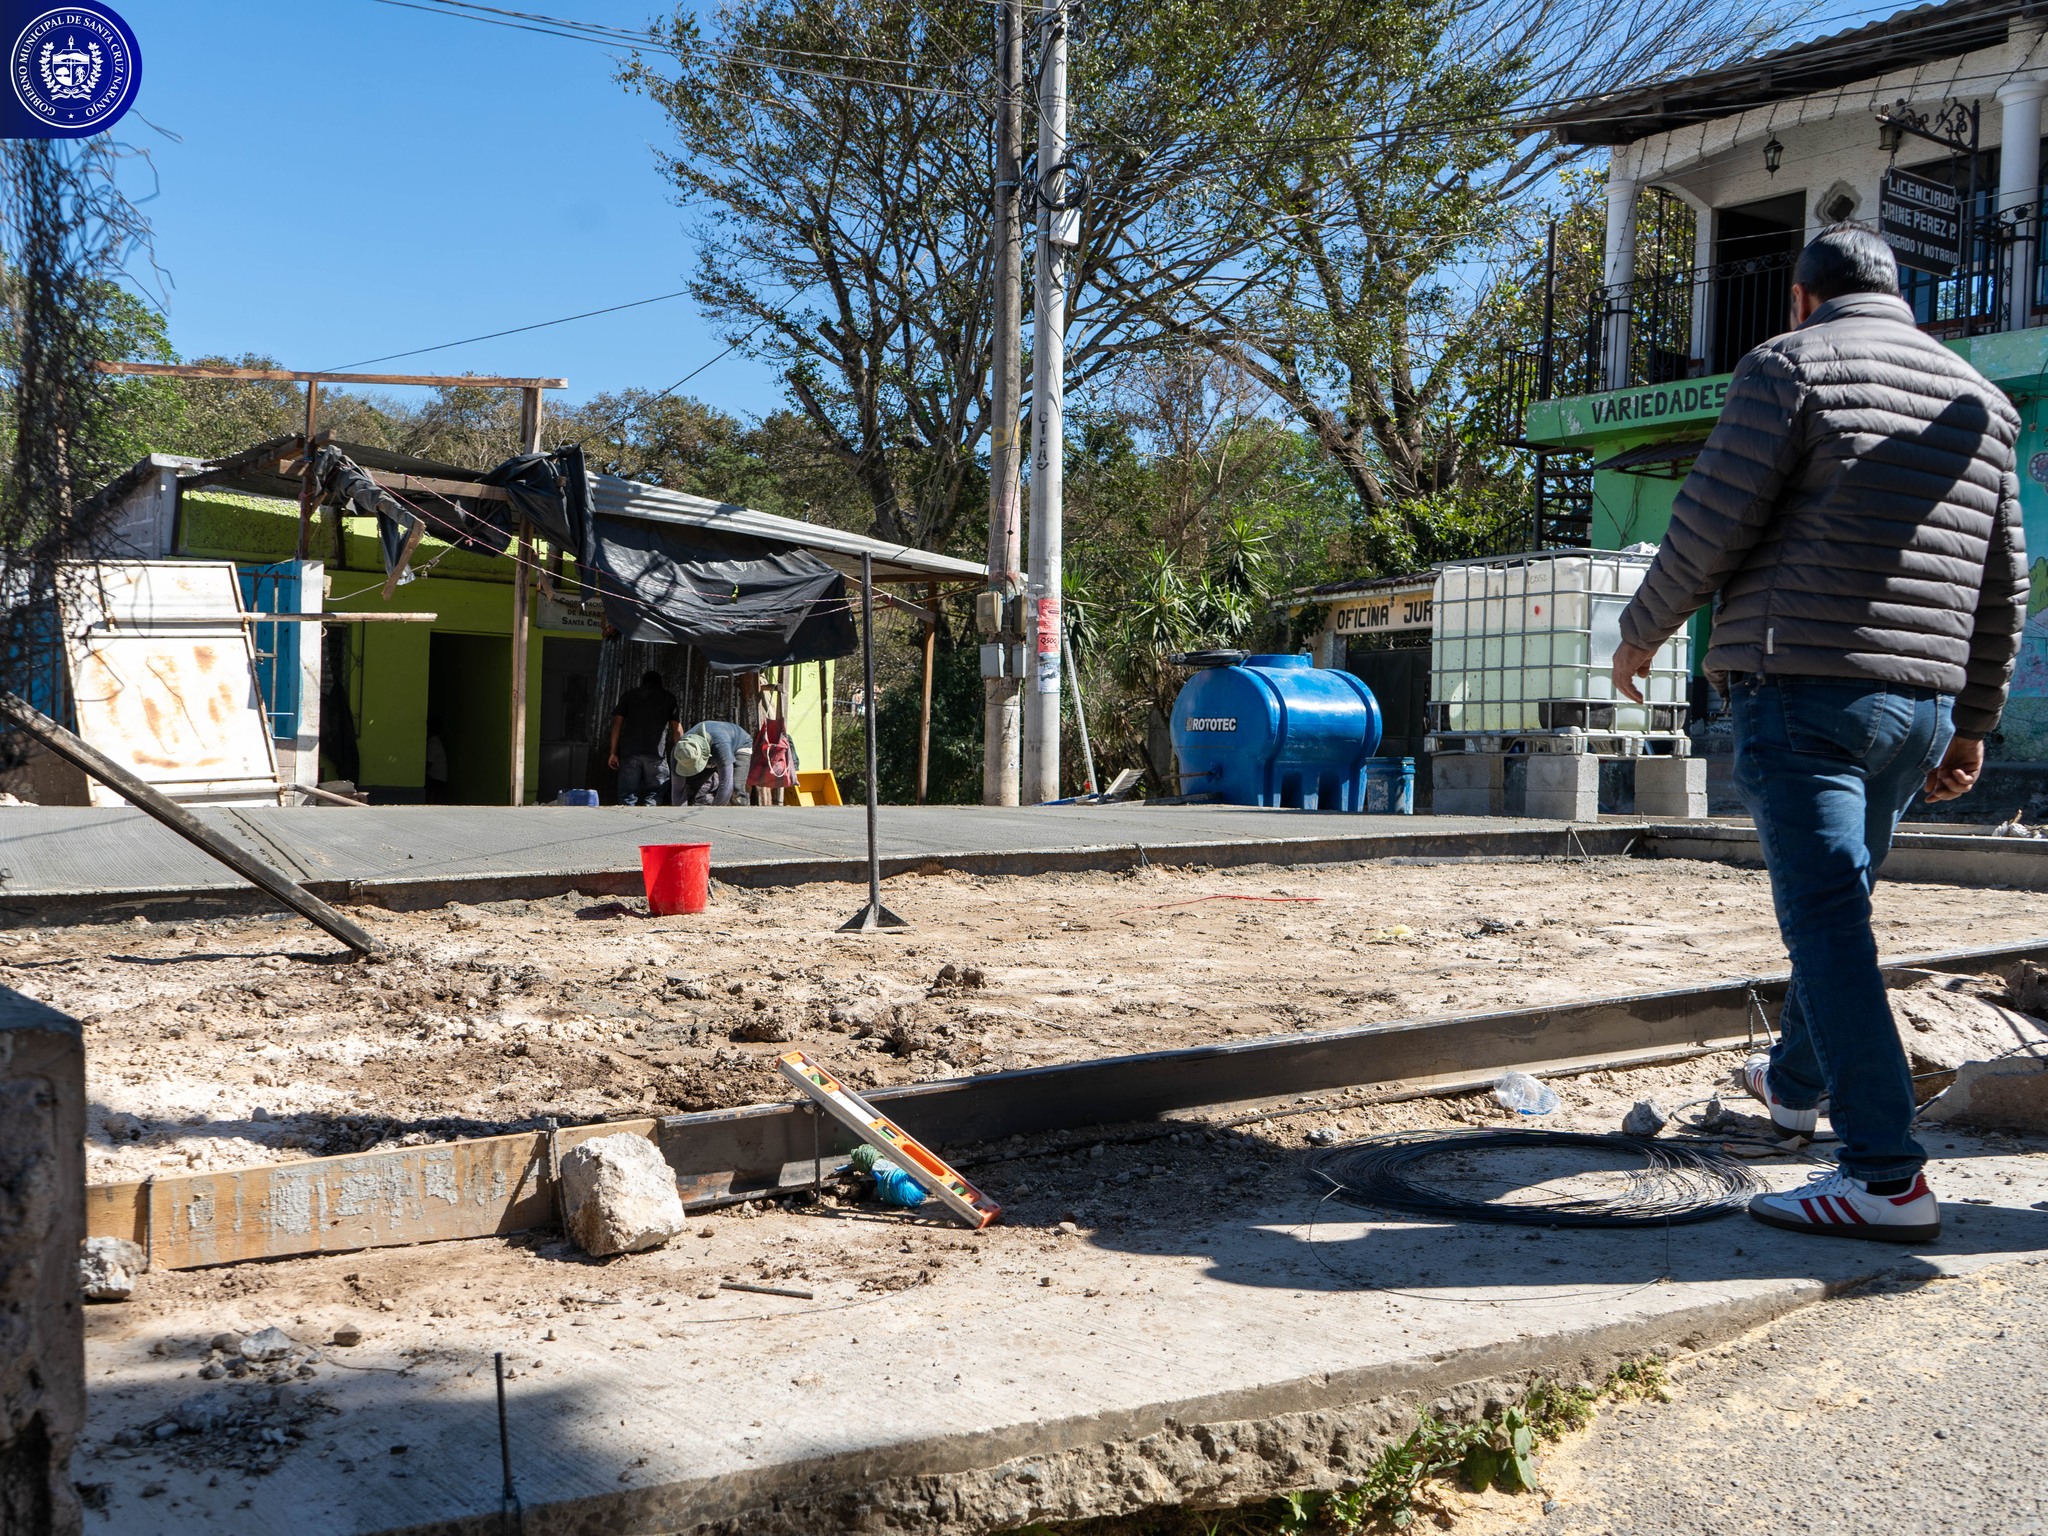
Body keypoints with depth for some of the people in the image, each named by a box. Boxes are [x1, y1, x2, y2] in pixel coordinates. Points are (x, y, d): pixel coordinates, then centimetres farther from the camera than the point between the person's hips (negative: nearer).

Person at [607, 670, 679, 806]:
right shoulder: (668, 697, 13)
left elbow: (617, 723, 7)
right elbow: (676, 728, 7)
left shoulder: (628, 695, 15)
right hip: (656, 753, -1)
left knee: (627, 795, 3)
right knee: (653, 795, 2)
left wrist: (613, 752, 7)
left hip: (630, 751, 1)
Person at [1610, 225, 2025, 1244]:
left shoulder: (1791, 367, -3)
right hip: (1919, 705, 7)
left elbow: (1710, 528, -10)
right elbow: (2002, 587, 17)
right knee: (1835, 904, 22)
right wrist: (1974, 721, 23)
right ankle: (1797, 1083, 41)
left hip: (1804, 689, -7)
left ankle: (1887, 1176, -14)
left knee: (1827, 923, -9)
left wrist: (1640, 632, 6)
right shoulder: (1978, 401, 17)